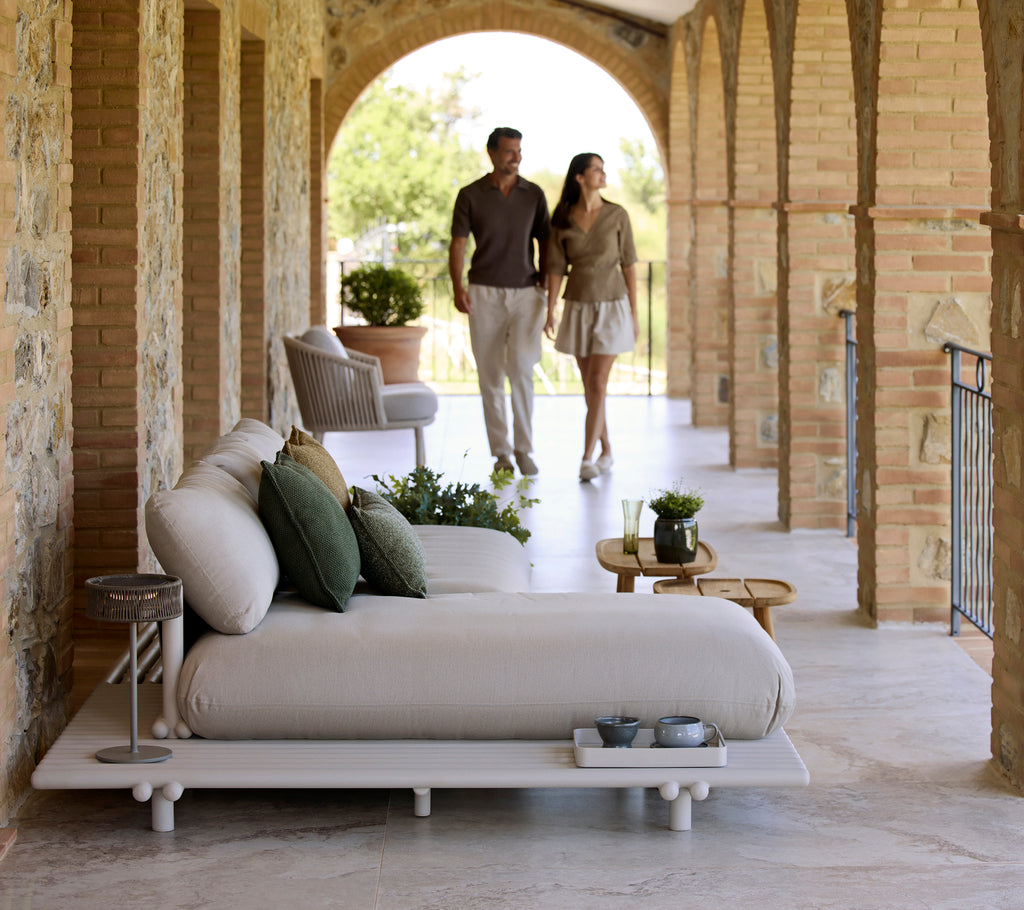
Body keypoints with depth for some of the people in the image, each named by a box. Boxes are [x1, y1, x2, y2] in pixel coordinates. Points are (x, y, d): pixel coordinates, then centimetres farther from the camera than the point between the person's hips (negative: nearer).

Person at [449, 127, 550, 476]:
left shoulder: (534, 195, 6)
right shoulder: (470, 195, 1)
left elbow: (544, 243, 11)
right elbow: (458, 244, 0)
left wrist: (546, 286, 1)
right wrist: (458, 288, -14)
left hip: (525, 292, 0)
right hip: (484, 293, 0)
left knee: (521, 368, -13)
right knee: (490, 376, 2)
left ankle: (524, 448, -1)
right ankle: (501, 452, 9)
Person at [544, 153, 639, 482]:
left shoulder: (617, 215, -4)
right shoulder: (562, 220, -1)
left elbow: (629, 265, -1)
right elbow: (556, 268, 0)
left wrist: (634, 313, -2)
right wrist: (550, 313, -8)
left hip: (612, 306, -2)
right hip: (578, 307, 3)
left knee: (598, 382, -11)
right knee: (590, 385, 9)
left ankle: (587, 458, -12)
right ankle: (606, 451, 22)